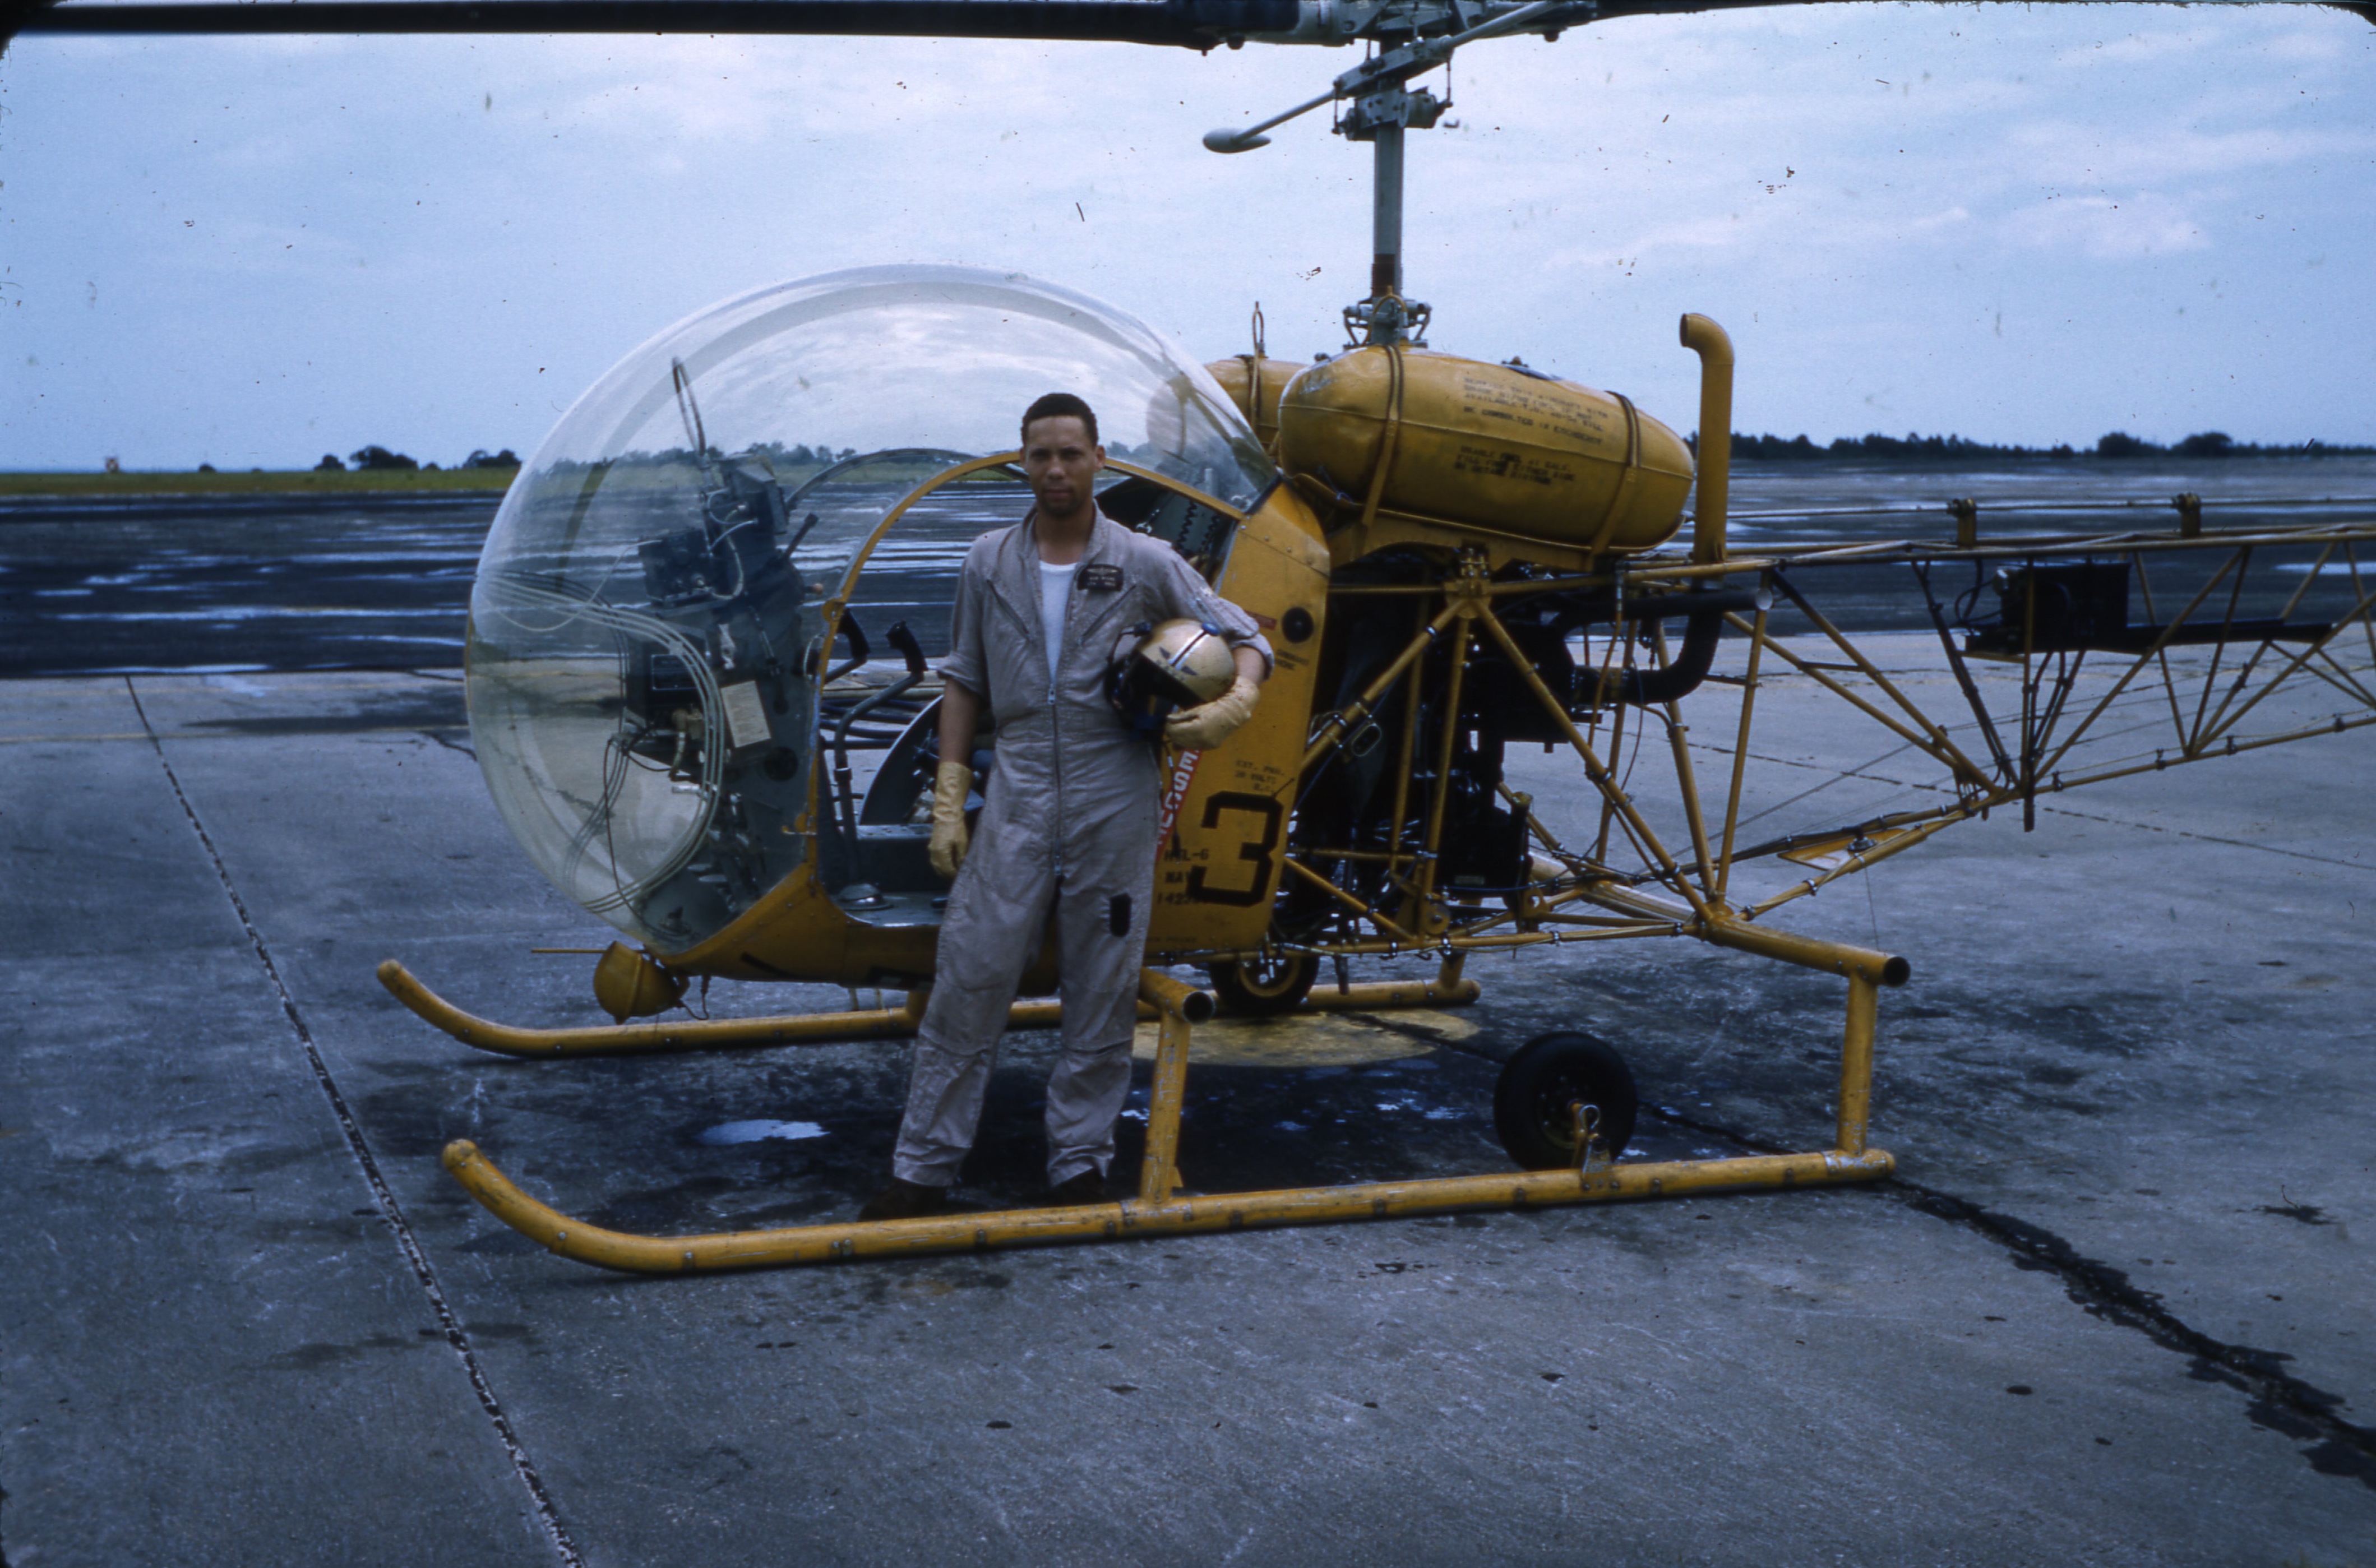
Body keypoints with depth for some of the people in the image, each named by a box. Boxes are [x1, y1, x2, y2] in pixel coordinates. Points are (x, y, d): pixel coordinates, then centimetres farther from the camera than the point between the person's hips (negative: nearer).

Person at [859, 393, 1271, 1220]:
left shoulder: (1144, 563, 2)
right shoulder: (989, 563, 8)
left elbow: (1243, 635, 7)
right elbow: (964, 681, 12)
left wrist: (1232, 705, -15)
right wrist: (948, 799, 5)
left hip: (1114, 803, -1)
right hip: (1018, 801, 1)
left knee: (1103, 992, 6)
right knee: (967, 979, -3)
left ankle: (1079, 1163, 19)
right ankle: (923, 1168, 6)